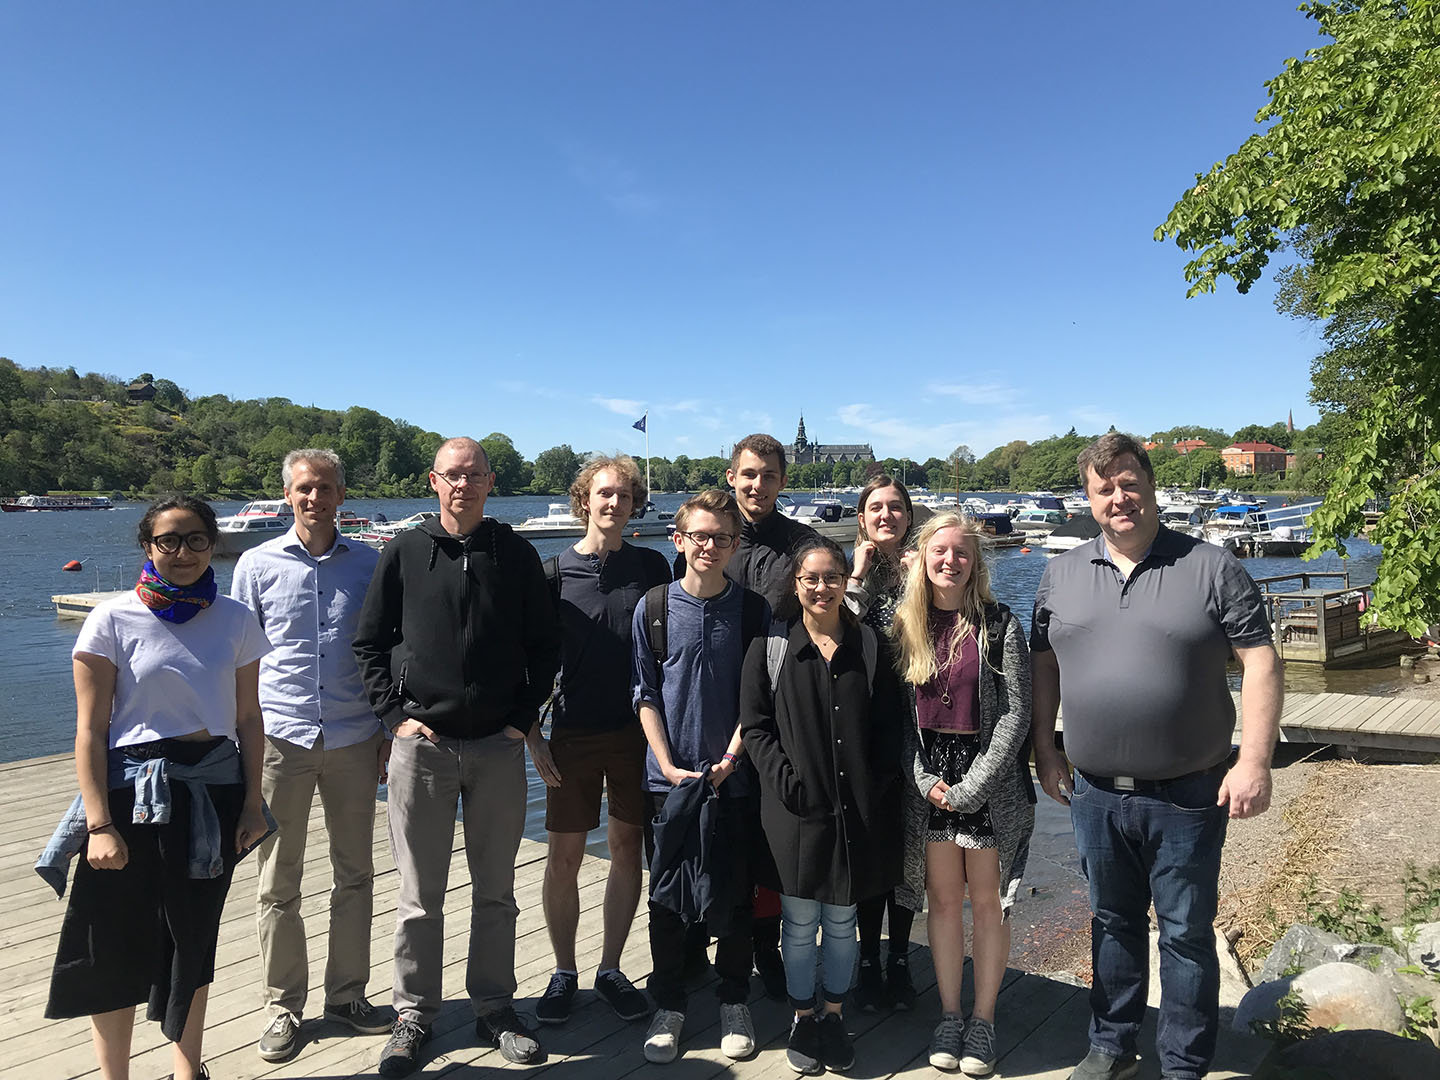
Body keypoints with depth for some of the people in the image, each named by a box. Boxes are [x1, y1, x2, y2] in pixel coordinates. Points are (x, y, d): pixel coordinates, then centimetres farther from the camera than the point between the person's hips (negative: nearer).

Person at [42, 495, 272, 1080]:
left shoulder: (235, 619, 2)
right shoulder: (113, 620, -6)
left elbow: (248, 719, 7)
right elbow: (90, 730, -7)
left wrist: (252, 803, 4)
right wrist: (99, 823, -12)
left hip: (214, 789, 3)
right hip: (133, 790, -3)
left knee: (193, 940, 15)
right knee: (118, 947, 4)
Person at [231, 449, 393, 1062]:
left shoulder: (368, 564, 4)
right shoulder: (258, 565, 2)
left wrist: (388, 730, 5)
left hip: (354, 739, 1)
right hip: (280, 737, -1)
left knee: (354, 874, 10)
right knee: (279, 883, 7)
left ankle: (346, 995, 25)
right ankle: (283, 1005, 22)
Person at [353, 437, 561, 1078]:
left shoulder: (516, 554, 4)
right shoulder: (405, 552, 2)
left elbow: (544, 644, 9)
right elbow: (369, 641, 6)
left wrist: (525, 716, 2)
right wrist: (394, 712, -3)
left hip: (498, 747, 1)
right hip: (422, 744, -1)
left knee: (495, 890, 12)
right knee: (419, 896, 8)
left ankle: (494, 1008, 27)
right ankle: (414, 1016, 24)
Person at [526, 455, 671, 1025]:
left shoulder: (651, 567, 3)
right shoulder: (555, 572, -1)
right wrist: (532, 734, -5)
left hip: (637, 731, 1)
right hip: (573, 734, -1)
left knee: (627, 850, 9)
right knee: (563, 858, 5)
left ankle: (610, 969, 25)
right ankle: (563, 972, 24)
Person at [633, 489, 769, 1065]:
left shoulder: (753, 609, 1)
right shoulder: (654, 608, 0)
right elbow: (646, 695, 2)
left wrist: (731, 757, -8)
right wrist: (669, 766, -6)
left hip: (734, 775, 0)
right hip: (668, 777, 0)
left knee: (735, 892, 9)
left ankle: (734, 1001, 27)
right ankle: (668, 1004, 24)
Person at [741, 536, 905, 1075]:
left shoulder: (870, 646, 6)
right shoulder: (770, 648, 1)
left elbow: (890, 725, 6)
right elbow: (755, 726, 0)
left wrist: (877, 785, -5)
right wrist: (784, 778, -12)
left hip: (857, 809, 1)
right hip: (795, 808, -1)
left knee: (841, 919, 13)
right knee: (800, 921, 9)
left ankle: (834, 1015, 31)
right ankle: (802, 1019, 28)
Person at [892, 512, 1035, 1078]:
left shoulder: (1000, 625, -6)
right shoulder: (904, 626, 3)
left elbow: (1016, 713, -8)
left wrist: (971, 787, -13)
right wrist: (924, 778, -6)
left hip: (989, 780, -2)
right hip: (929, 780, 3)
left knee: (987, 903, 6)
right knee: (943, 900, 10)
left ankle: (983, 1020, 22)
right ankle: (949, 1015, 25)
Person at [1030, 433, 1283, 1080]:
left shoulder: (1212, 568, -6)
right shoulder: (1061, 575, 4)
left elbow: (1260, 663, -8)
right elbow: (1044, 664, 11)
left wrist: (1255, 762, -14)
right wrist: (1044, 751, 8)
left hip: (1188, 796, -3)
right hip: (1094, 793, 3)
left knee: (1186, 934, 9)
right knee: (1113, 923, 18)